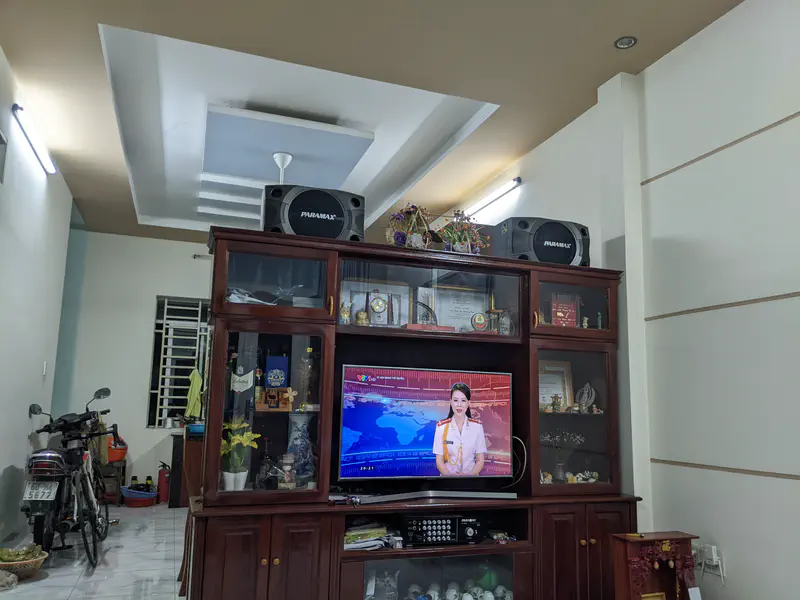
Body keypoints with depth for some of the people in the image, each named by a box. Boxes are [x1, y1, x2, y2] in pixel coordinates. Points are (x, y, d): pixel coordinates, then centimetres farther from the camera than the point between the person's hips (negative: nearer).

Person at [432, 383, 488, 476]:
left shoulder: (477, 426, 2)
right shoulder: (441, 426, 0)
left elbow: (480, 461, 4)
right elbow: (439, 461, 2)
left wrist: (469, 475, -13)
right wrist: (450, 475, -15)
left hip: (470, 475, 0)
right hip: (448, 476, 0)